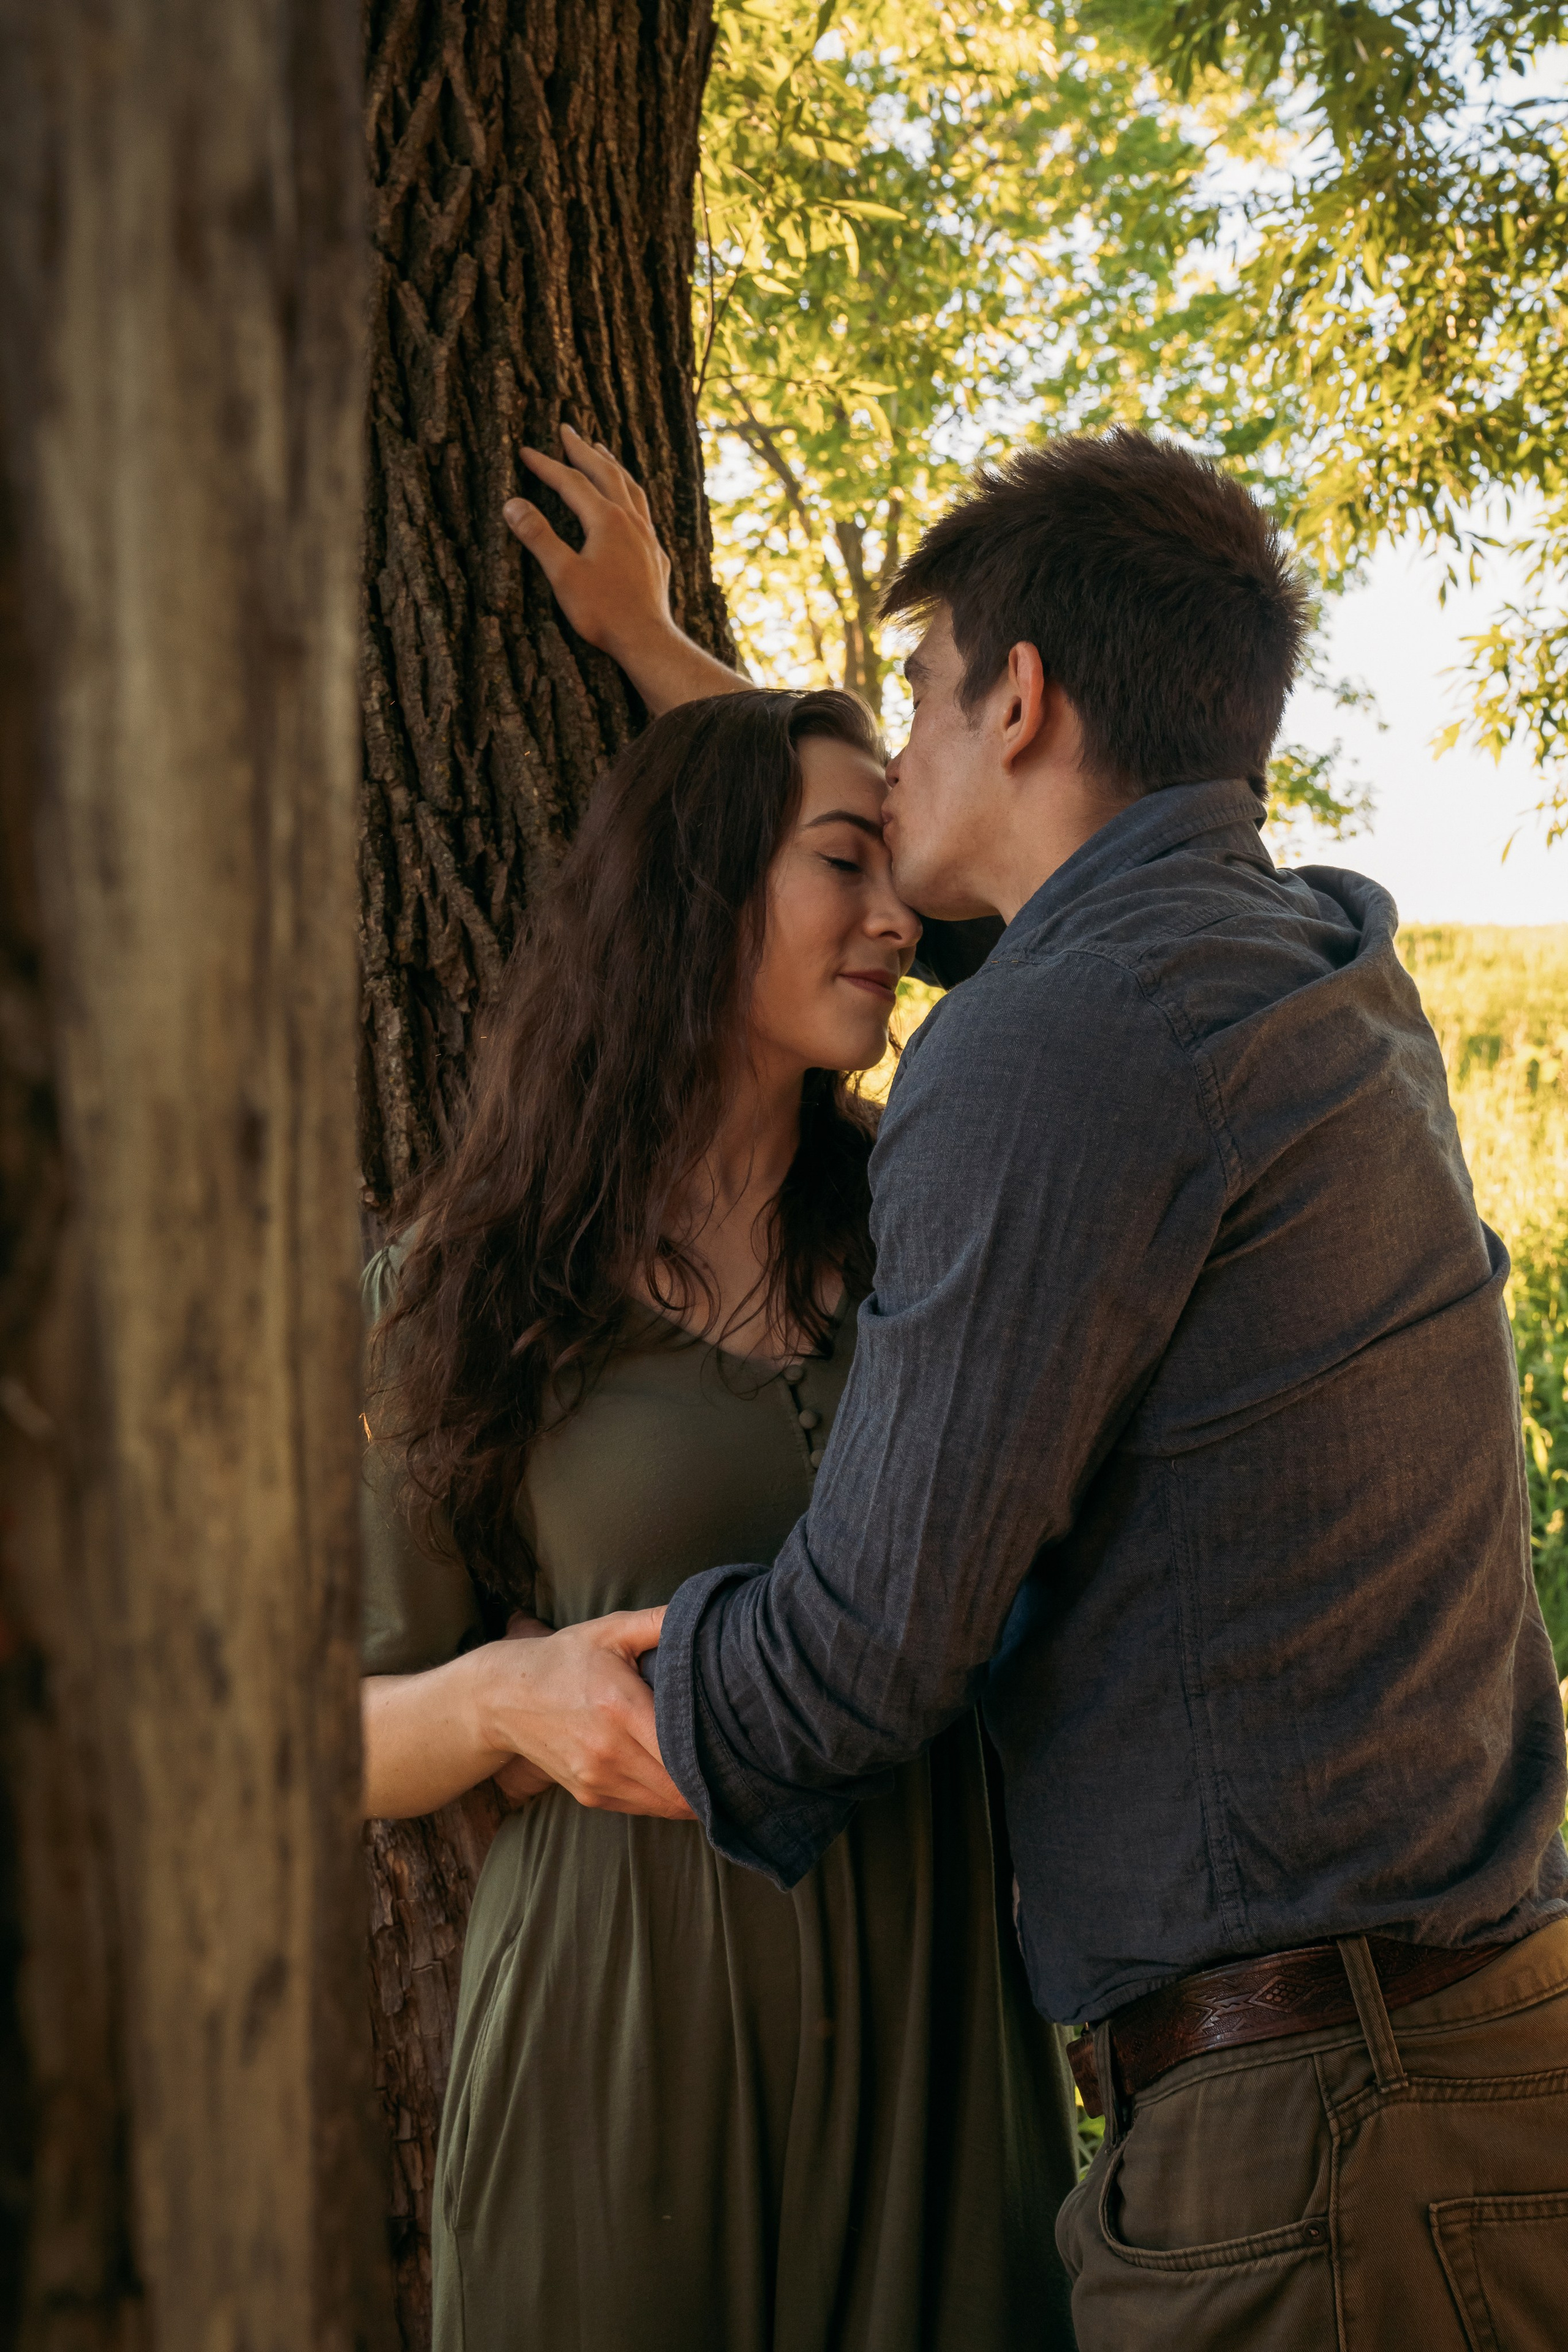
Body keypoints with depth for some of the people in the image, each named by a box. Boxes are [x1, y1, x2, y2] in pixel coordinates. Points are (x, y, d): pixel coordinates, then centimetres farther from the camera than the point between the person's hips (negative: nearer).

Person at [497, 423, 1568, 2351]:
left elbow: (855, 1662, -15)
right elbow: (874, 876, 30)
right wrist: (647, 649, 41)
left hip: (1309, 2148, -9)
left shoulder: (1060, 1047, -18)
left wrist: (518, 1696, 5)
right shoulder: (1330, 976, 12)